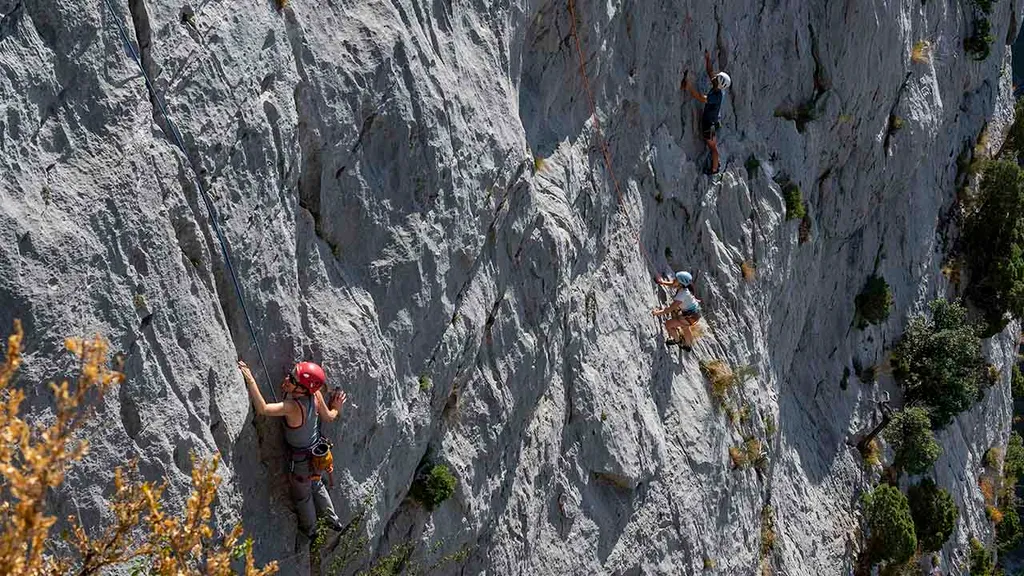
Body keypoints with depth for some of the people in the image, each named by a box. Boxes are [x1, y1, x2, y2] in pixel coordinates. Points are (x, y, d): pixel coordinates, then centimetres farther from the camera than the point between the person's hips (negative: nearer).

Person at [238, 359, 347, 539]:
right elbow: (329, 417, -5)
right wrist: (336, 409, 17)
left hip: (301, 460, -6)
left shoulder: (292, 406, -40)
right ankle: (333, 520, 52)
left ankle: (310, 529, 50)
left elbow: (262, 408, -49)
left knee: (302, 494, 24)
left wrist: (250, 380, -46)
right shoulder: (315, 395, -21)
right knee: (316, 485, 34)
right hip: (316, 452, 6)